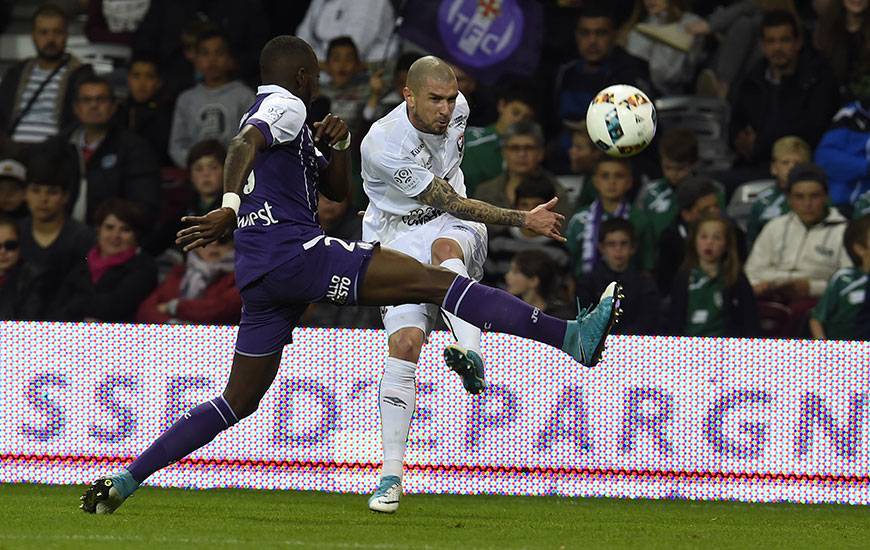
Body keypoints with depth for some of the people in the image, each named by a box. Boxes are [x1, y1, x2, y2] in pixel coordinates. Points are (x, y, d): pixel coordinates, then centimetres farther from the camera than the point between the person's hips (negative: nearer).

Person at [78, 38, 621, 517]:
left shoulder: (278, 119, 31)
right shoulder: (285, 107, 1)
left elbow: (337, 189, 32)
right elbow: (243, 146, -20)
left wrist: (335, 145, 12)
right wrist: (230, 208, -37)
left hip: (259, 276, 10)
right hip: (293, 250, -10)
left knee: (239, 402, 14)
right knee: (435, 280, -18)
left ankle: (123, 482, 9)